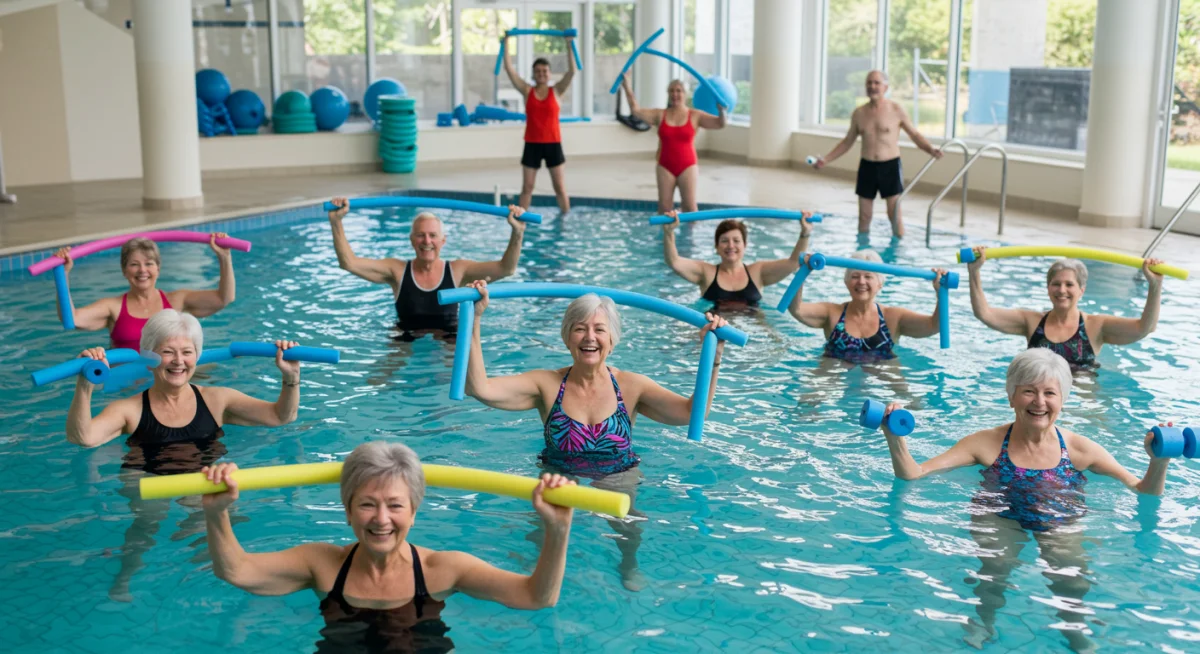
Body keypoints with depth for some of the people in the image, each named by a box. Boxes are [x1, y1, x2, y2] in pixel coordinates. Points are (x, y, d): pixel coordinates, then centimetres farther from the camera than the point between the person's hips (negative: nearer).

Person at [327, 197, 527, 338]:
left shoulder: (457, 270, -3)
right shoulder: (397, 270, 0)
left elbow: (505, 269, -11)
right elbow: (348, 263, -7)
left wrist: (517, 232, -27)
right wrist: (336, 223, -19)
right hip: (406, 340, 1)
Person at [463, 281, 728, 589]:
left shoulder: (630, 387, -2)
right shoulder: (547, 385, -3)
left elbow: (693, 411, -13)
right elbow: (479, 388, -15)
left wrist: (713, 359, -24)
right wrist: (475, 321, -19)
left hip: (618, 482, 0)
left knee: (629, 527, -22)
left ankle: (630, 566, 10)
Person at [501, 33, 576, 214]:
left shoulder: (556, 91, 1)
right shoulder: (527, 91, 2)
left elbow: (572, 71, -9)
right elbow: (509, 68, -3)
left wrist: (569, 46, -13)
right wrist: (506, 44, -4)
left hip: (553, 144, 0)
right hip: (532, 145, 1)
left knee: (560, 187, 4)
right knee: (527, 187, 4)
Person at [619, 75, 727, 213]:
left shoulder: (695, 116, 0)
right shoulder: (660, 115, 5)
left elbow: (720, 124, -6)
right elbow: (636, 110, -2)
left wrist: (721, 109, -27)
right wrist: (628, 89, -11)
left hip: (687, 167, -2)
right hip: (665, 167, 2)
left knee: (690, 207, -3)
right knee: (664, 207, 2)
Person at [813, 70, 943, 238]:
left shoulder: (896, 110, -3)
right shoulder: (859, 113, 5)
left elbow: (915, 134, 3)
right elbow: (847, 142, 16)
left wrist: (931, 150, -15)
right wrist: (826, 160, 9)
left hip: (890, 167, -3)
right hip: (867, 167, 3)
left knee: (894, 216, -4)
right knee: (864, 216, 6)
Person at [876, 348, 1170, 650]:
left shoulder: (1079, 449, 5)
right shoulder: (988, 443, 1)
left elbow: (1144, 494, 6)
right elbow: (915, 475, -5)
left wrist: (1158, 461, -13)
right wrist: (896, 441, -23)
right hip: (998, 518, 0)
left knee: (1072, 575, -28)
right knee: (995, 563, -30)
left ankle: (1075, 630, -3)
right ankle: (984, 620, -6)